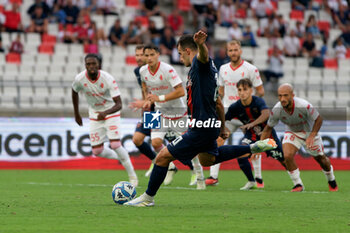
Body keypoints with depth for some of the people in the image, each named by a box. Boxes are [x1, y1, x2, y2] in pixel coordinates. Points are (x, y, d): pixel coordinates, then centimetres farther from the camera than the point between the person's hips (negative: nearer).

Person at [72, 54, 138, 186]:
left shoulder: (108, 79, -27)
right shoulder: (80, 79, -18)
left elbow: (119, 104, -29)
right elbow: (74, 92, 8)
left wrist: (106, 112, -48)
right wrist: (76, 114, 13)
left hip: (111, 113, -4)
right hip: (94, 116, 4)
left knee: (115, 144, -20)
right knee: (97, 151, -1)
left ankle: (132, 175, -1)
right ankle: (120, 157, 30)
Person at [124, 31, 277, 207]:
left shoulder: (200, 63, -12)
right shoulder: (202, 69, 19)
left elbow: (203, 55, -40)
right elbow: (218, 103, 25)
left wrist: (200, 44, -63)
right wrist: (222, 127, 33)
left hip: (201, 129, -10)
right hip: (210, 125, 10)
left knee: (163, 157, -5)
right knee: (207, 159, 33)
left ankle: (148, 197, 7)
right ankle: (253, 148, 27)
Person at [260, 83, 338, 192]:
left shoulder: (305, 106, -37)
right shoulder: (276, 110, -28)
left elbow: (318, 119, -20)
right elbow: (268, 128, -13)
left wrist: (311, 136, -30)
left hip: (310, 131, -1)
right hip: (292, 133, 1)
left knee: (321, 159, 12)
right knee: (287, 156, -23)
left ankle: (331, 180, 42)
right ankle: (298, 184, -5)